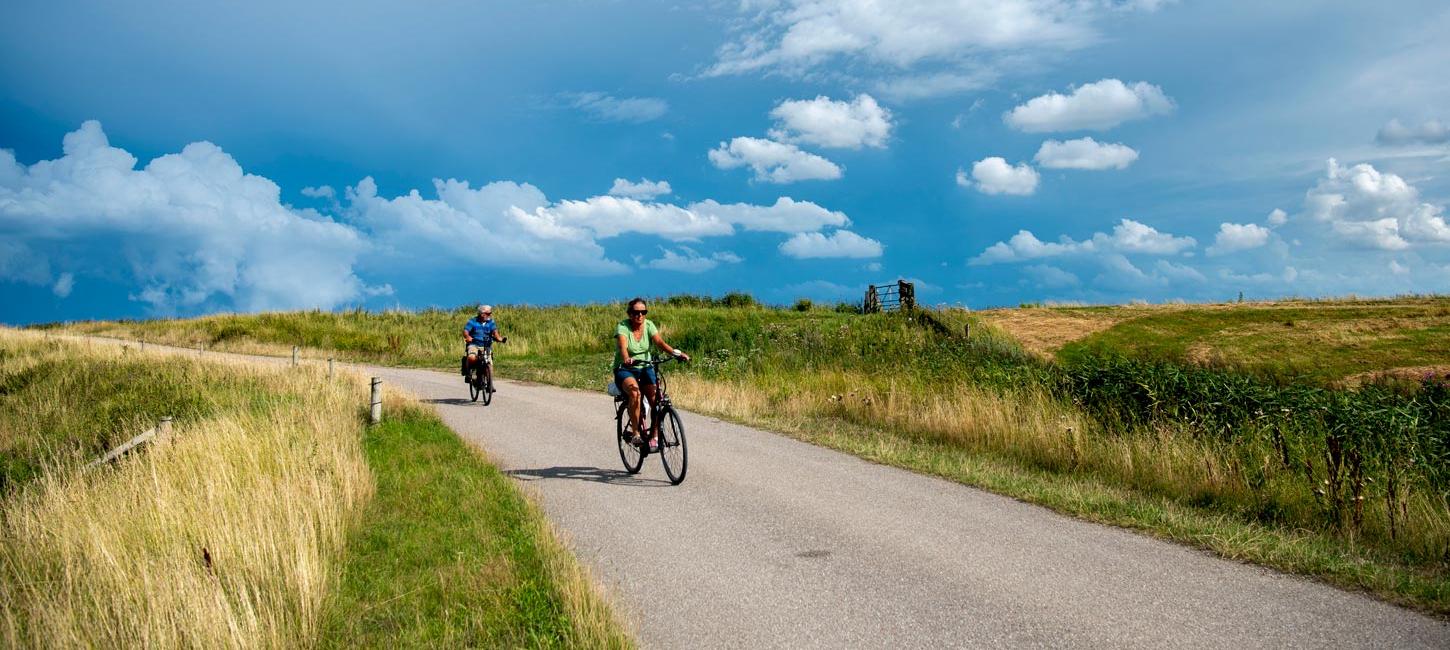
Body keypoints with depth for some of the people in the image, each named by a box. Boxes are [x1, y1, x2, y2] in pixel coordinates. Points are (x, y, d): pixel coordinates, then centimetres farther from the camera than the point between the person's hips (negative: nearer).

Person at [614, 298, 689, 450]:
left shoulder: (649, 325, -3)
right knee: (635, 392, -34)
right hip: (625, 370, -3)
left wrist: (676, 353, -37)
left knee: (656, 398, -20)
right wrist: (627, 359, -53)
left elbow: (660, 342, -19)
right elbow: (623, 347, -30)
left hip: (645, 369, 3)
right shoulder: (623, 327, -13)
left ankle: (653, 436, -4)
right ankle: (636, 434, -25)